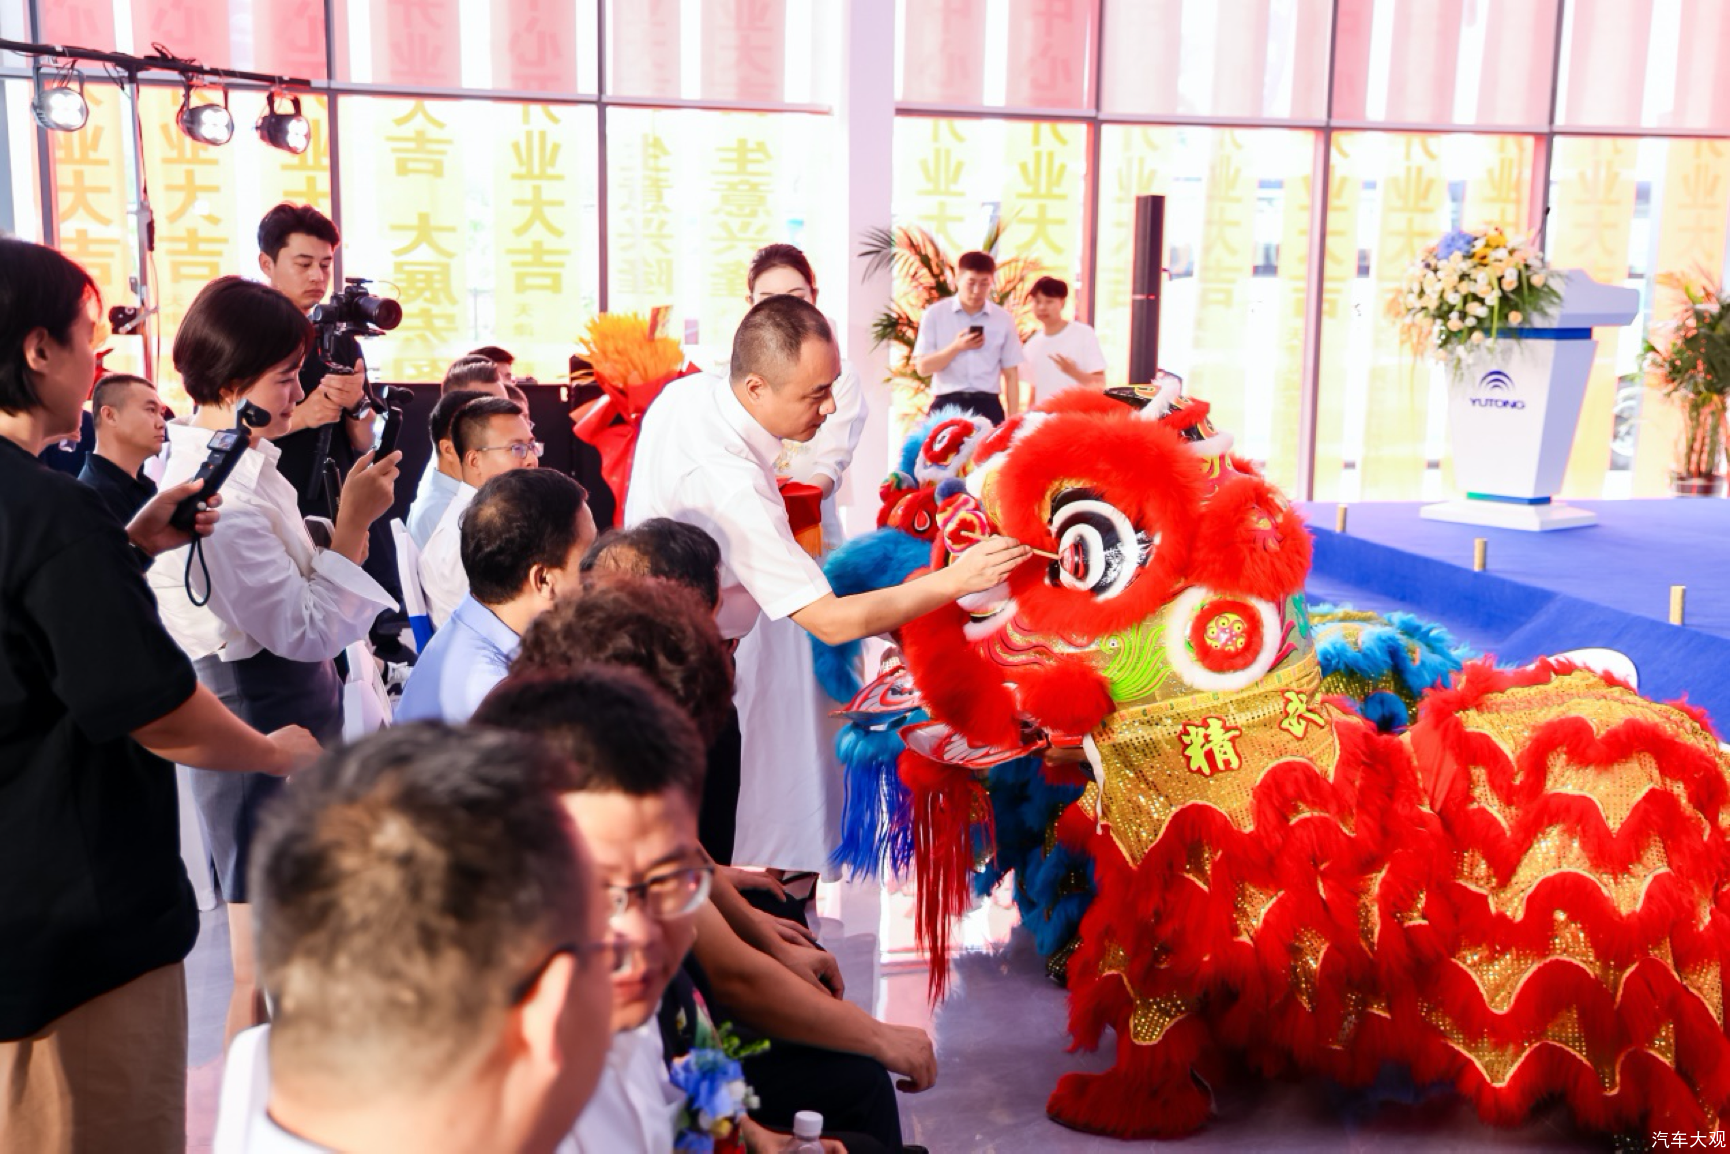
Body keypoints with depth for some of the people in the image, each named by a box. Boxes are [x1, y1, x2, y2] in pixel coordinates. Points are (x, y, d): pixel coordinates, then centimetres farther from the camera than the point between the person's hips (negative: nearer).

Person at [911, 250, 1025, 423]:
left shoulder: (1003, 320, 6)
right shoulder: (935, 315, 2)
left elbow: (1011, 374, 8)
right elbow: (922, 367, 0)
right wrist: (957, 347, -14)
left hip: (987, 406, 1)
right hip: (947, 405, -1)